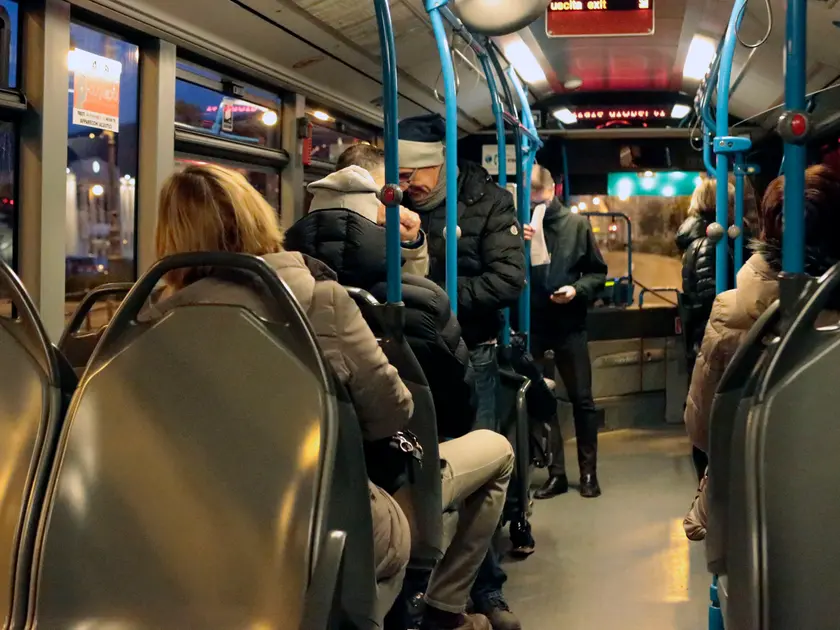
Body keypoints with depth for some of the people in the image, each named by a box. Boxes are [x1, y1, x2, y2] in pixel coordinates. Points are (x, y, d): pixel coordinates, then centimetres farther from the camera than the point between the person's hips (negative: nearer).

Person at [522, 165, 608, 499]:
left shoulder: (576, 223, -1)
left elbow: (598, 272, 4)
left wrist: (577, 289, -14)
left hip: (569, 324, -1)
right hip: (531, 325, 1)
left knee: (582, 400, 6)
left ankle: (589, 472, 18)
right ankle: (556, 473, 17)